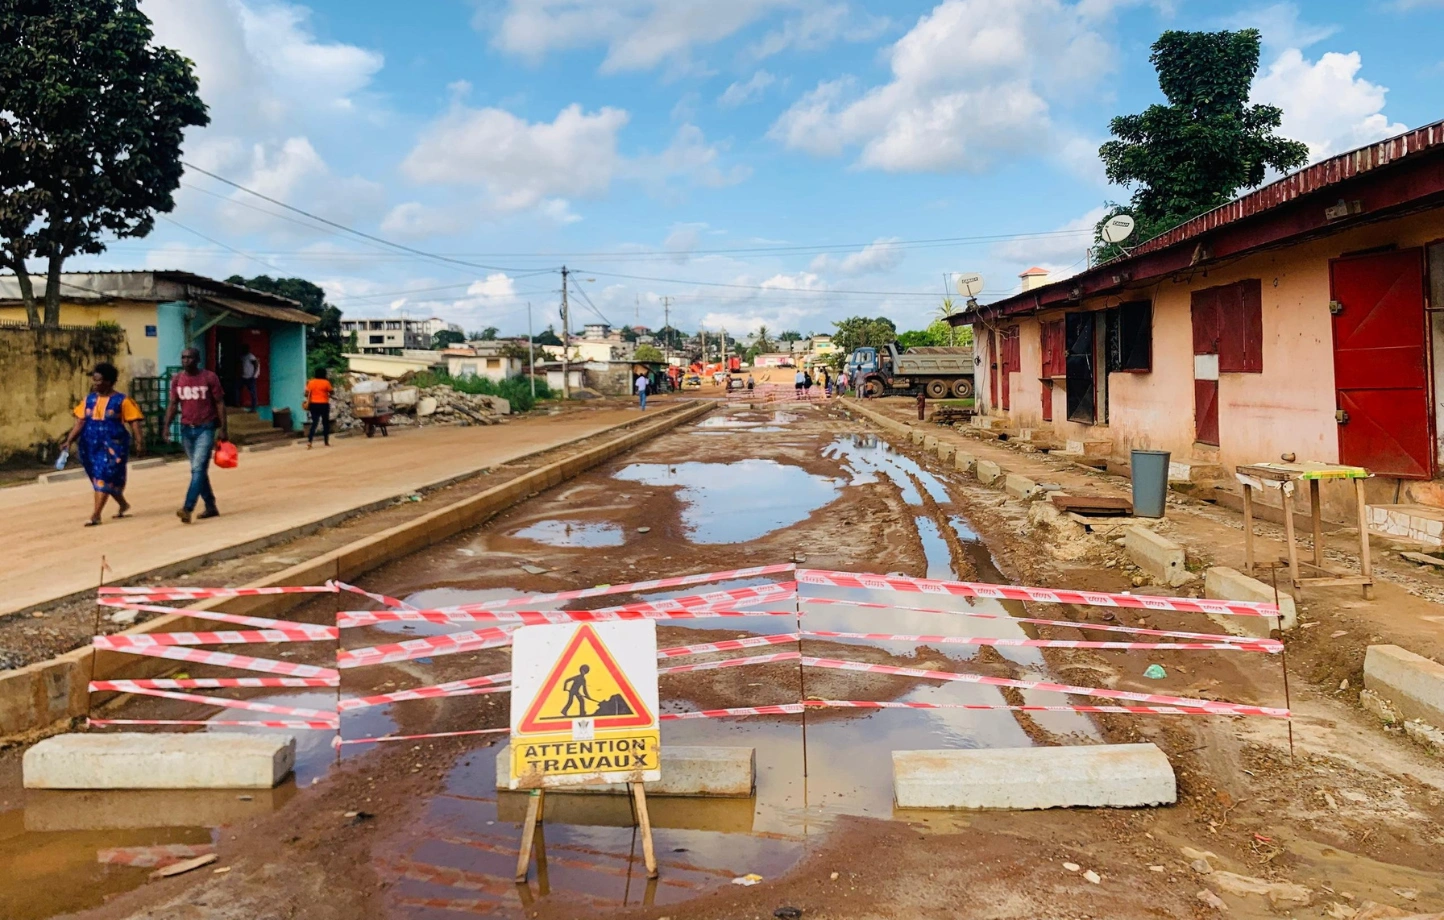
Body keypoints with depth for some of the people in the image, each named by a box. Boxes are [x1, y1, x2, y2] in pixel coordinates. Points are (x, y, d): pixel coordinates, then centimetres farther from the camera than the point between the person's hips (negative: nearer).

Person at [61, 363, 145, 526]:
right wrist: (69, 441, -4)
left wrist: (139, 442, -17)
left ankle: (96, 514, -7)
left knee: (104, 477, -9)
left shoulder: (122, 401, -7)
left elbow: (134, 423, -8)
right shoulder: (88, 400, 7)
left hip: (112, 445, -6)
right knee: (99, 478, 15)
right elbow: (80, 423, 7)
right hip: (91, 445, 6)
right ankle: (123, 505, 33)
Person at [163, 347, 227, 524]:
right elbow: (173, 404, 7)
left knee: (198, 469, -14)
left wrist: (223, 429, -10)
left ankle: (187, 509, -21)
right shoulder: (177, 379, 4)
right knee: (199, 469, 11)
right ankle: (211, 507, 21)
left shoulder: (210, 377, -8)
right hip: (186, 429, 5)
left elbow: (220, 403, -5)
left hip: (206, 429, -5)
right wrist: (167, 425, -8)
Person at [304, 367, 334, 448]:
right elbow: (331, 392, -1)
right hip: (324, 404, -3)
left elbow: (307, 393, 0)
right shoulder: (326, 382, -8)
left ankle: (309, 442, -9)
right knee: (326, 423, 9)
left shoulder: (311, 382, 2)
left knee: (314, 423, 5)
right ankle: (326, 442, 13)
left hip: (314, 404, 3)